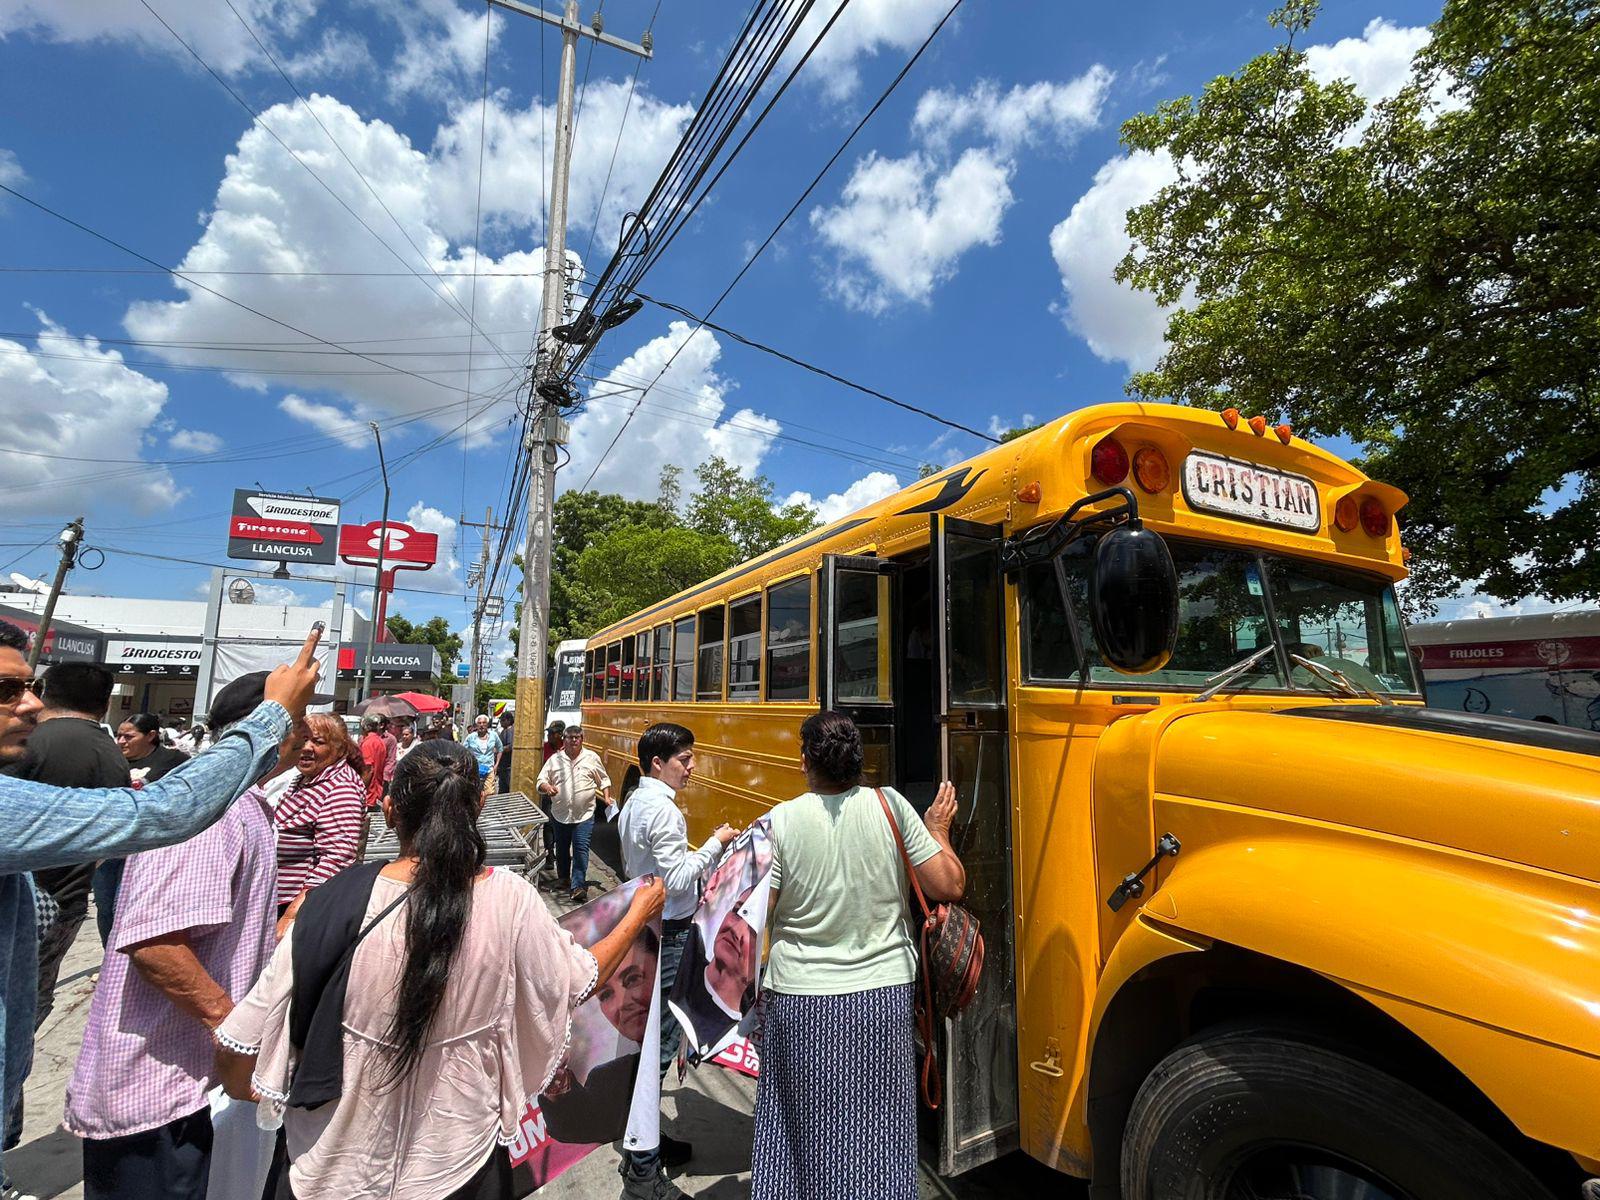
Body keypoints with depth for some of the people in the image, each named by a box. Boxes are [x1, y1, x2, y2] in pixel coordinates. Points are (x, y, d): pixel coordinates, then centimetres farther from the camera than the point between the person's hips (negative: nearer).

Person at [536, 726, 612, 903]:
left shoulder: (592, 758, 1)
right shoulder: (555, 760, 2)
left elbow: (603, 780, 9)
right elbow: (541, 781, 3)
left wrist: (607, 797, -2)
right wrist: (547, 787, -19)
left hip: (584, 815, -3)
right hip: (560, 814, 3)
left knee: (581, 849, -10)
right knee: (562, 848, 18)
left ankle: (579, 886, -8)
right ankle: (563, 878, 39)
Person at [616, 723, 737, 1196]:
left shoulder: (633, 803, 9)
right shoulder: (662, 810, -21)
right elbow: (678, 879, -22)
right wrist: (715, 844, -13)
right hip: (666, 935, -10)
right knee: (659, 1044, 0)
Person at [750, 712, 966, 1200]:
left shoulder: (781, 820, -11)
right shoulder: (891, 806, -9)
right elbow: (948, 886, -7)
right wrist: (938, 830, 8)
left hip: (800, 999, -1)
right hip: (883, 994, 1)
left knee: (800, 1128, 18)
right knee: (878, 1126, 19)